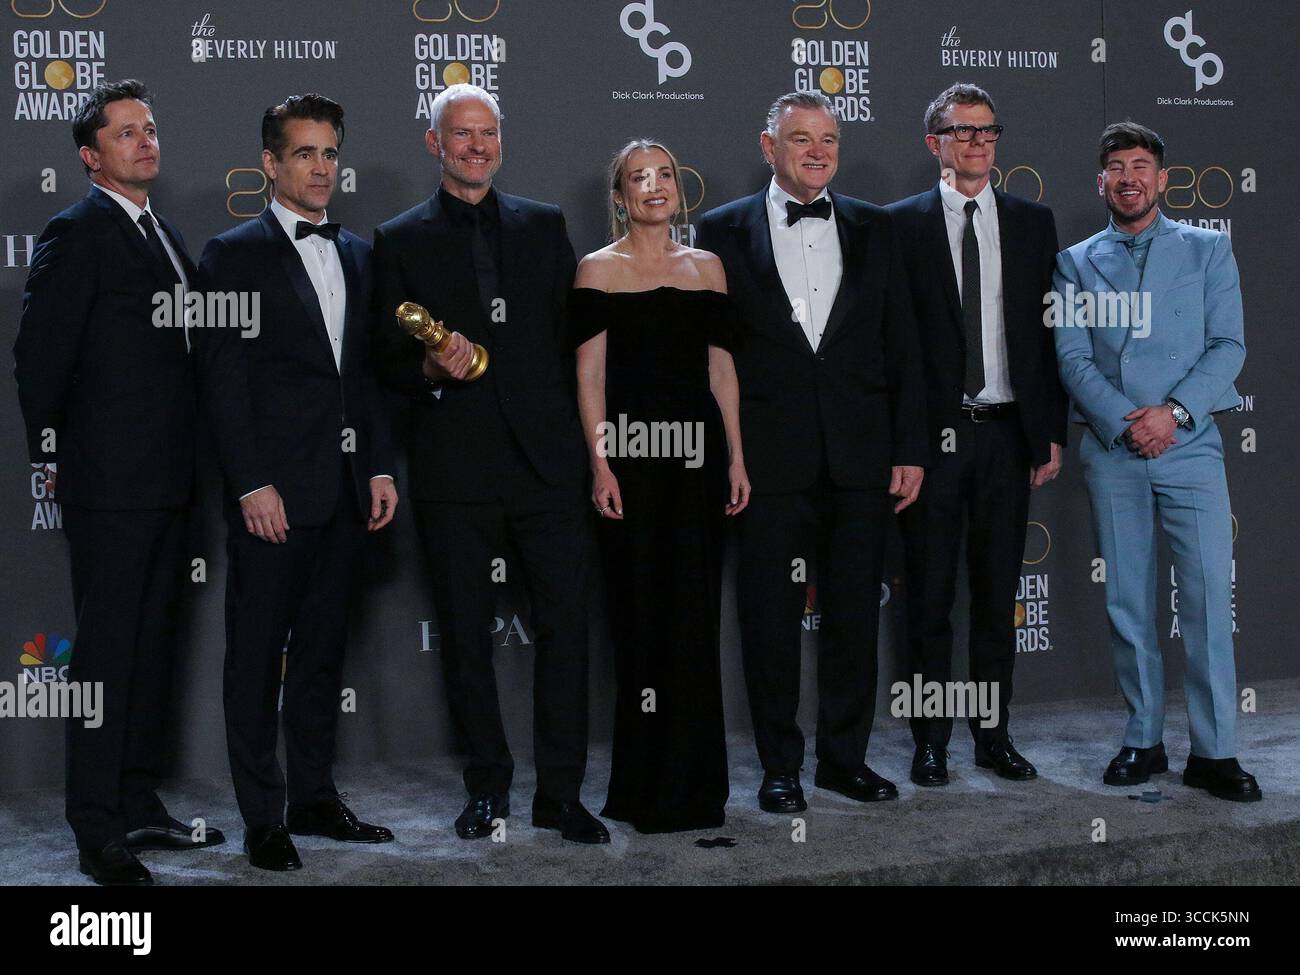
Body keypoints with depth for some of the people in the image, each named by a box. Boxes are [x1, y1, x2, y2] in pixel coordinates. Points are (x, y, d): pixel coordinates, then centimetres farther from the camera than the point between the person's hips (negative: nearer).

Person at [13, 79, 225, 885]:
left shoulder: (166, 235, 17)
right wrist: (51, 454, -5)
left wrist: (191, 469, 15)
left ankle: (141, 808, 25)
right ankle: (99, 833, 4)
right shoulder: (77, 234, -9)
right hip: (109, 482, -8)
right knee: (108, 651, -4)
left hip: (168, 481, 8)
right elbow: (40, 358, -10)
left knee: (153, 645, 14)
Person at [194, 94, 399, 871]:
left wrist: (381, 466, 8)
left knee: (324, 647, 13)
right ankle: (263, 817, 9)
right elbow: (224, 377, -8)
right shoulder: (235, 253, -2)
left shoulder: (358, 254, 15)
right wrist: (253, 483, -14)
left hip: (346, 486, 6)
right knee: (258, 652, 1)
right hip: (273, 488, -5)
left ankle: (315, 797, 23)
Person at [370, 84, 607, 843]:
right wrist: (433, 369, -16)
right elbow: (389, 360, 5)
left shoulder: (544, 225, 12)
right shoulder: (401, 240, 7)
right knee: (466, 632, 6)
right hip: (457, 466, -1)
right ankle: (489, 786, 20)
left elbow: (578, 335, 11)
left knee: (567, 620, -2)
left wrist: (581, 435, 4)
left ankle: (561, 792, 7)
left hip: (547, 459, 1)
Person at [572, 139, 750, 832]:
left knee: (695, 615, 4)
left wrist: (736, 458, 6)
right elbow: (590, 373, -3)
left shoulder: (707, 267, 13)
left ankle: (690, 785, 15)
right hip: (630, 449, -3)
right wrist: (599, 464, -12)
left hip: (698, 452, 3)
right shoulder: (599, 269, 3)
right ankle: (645, 784, 12)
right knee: (641, 613, 0)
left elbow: (721, 366, 12)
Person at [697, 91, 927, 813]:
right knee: (770, 617, 4)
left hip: (861, 456, 2)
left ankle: (844, 757, 23)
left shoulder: (874, 229, 10)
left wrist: (910, 447, 4)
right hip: (769, 457, -2)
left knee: (854, 616, 9)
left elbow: (902, 346, 9)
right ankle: (779, 765, 17)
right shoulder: (725, 231, 3)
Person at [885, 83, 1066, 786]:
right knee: (929, 597, 4)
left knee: (997, 595, 10)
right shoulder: (901, 224, 1)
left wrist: (1051, 432, 4)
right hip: (932, 434, -3)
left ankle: (993, 734, 20)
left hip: (1007, 432, 3)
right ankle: (931, 741, 13)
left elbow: (1050, 334, 10)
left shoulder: (1032, 223, 10)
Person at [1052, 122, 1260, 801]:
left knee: (1209, 598, -6)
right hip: (1111, 452, 1)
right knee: (1127, 602, 5)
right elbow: (1072, 357, 2)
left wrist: (1175, 412, -13)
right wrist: (1125, 421, -12)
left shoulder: (1208, 250, 10)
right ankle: (1143, 741, 15)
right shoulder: (1077, 263, 11)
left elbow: (1228, 345, 1)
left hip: (1190, 445, -1)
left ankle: (1213, 752, 1)